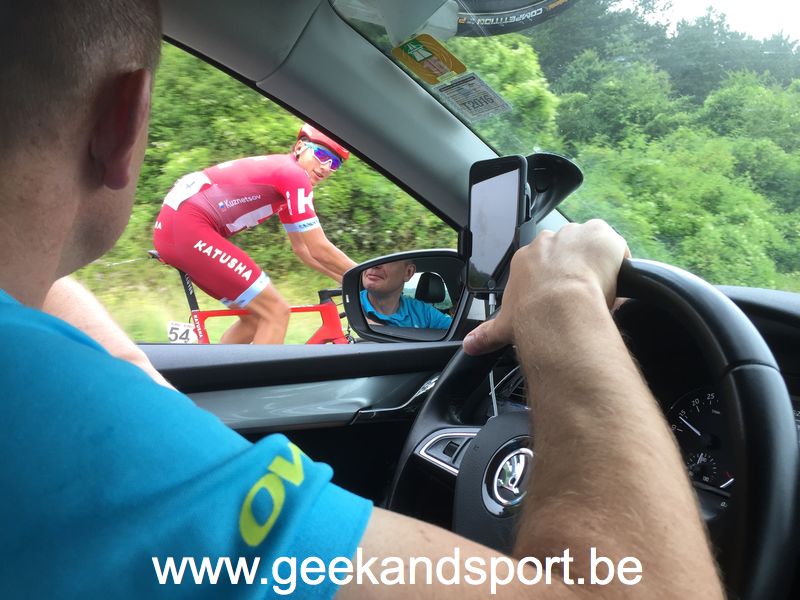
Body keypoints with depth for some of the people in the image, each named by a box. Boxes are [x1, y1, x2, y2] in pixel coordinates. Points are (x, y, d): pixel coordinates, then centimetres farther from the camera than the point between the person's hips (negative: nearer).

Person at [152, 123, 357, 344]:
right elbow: (319, 249, -10)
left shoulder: (282, 171, 21)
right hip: (189, 228, -10)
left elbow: (302, 248, 23)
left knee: (257, 315, 14)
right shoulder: (294, 174, -9)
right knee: (276, 312, -10)